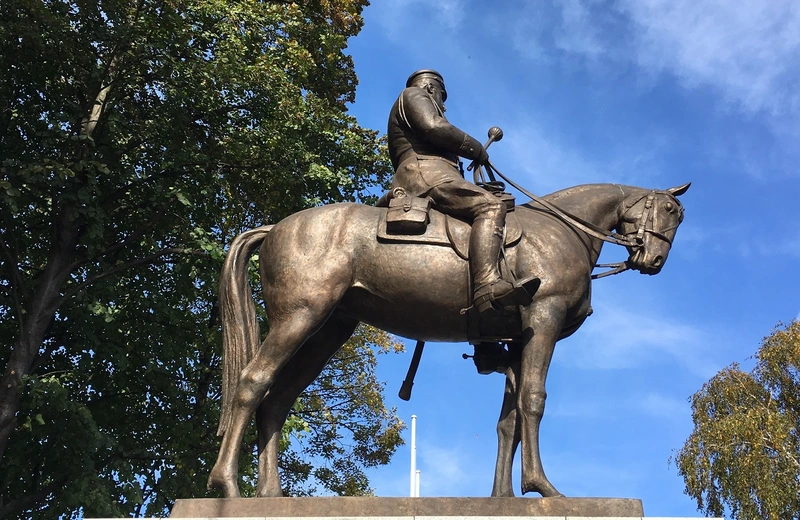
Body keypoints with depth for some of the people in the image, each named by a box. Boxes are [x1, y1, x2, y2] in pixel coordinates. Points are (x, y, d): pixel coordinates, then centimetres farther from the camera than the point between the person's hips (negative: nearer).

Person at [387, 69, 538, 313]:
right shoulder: (414, 95, 15)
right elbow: (434, 127, -7)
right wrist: (476, 148, 3)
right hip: (426, 173, -10)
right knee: (490, 206, -27)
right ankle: (488, 288, -49)